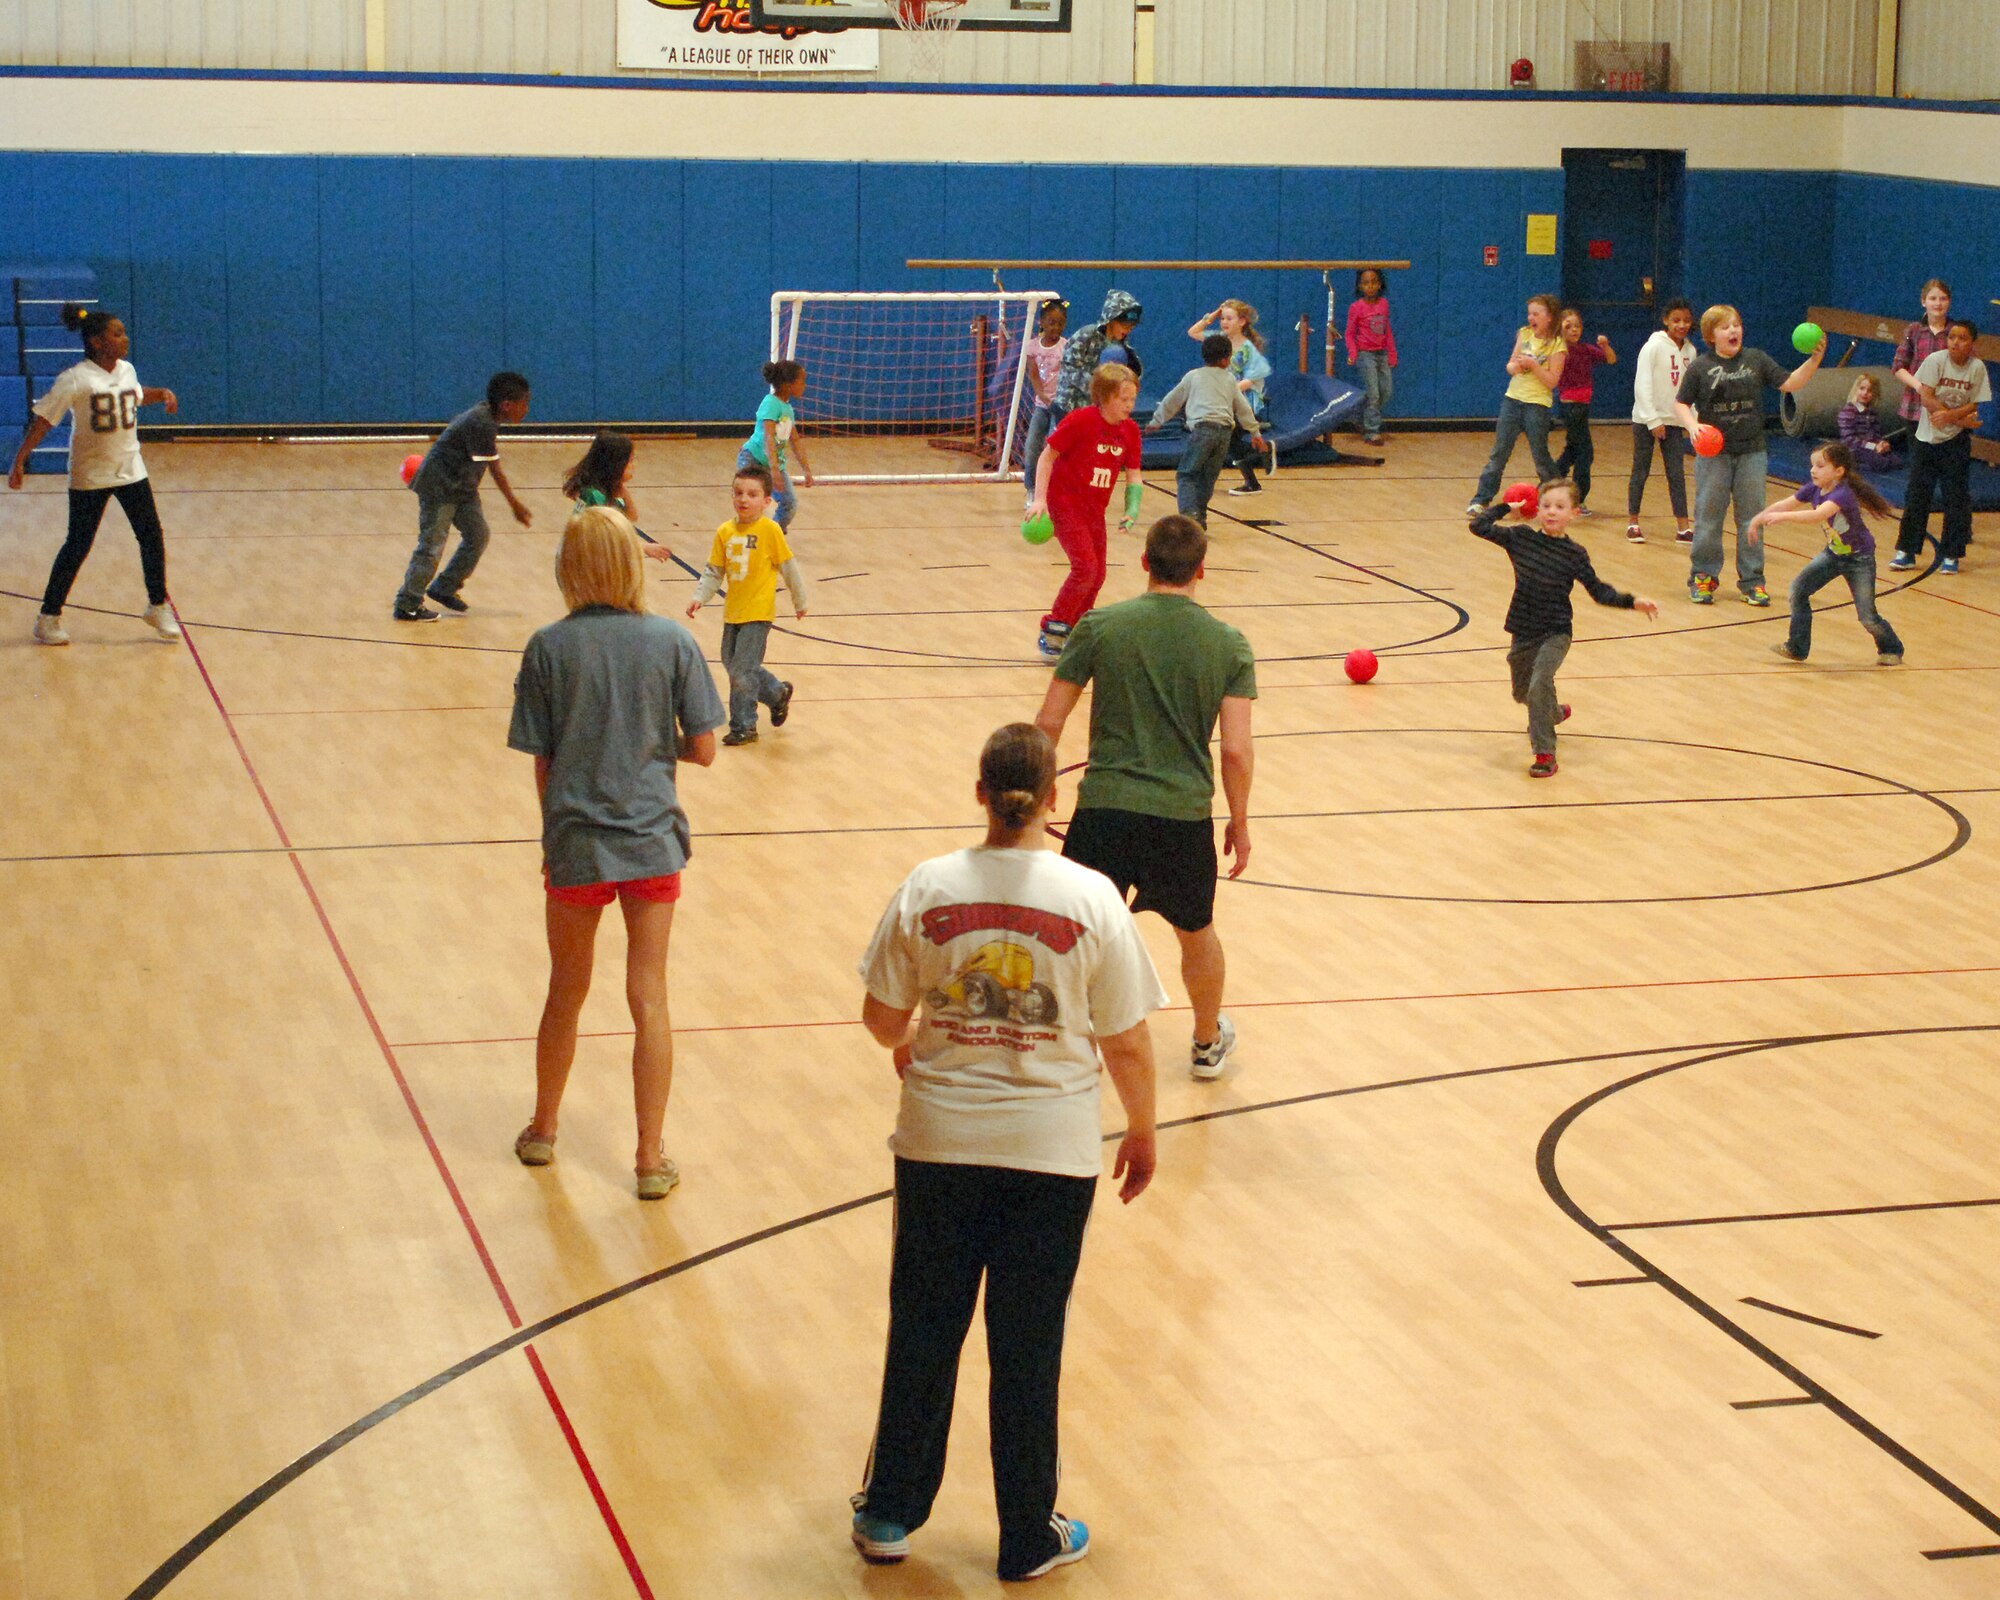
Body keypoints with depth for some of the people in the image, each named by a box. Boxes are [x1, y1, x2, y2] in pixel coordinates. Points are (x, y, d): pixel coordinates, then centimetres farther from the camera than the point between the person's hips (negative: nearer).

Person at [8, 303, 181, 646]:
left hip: (130, 469, 6)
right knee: (78, 546, 0)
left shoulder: (127, 371, 2)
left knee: (151, 537, 4)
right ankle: (49, 616, 12)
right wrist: (20, 460, -23)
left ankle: (158, 607, 20)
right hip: (90, 476, -6)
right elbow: (43, 420, -17)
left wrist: (161, 394, 7)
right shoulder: (76, 379, -17)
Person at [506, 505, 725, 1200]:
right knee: (649, 1000, 7)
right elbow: (703, 749, -5)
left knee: (566, 993, 18)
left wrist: (553, 836, 11)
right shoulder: (672, 641, -7)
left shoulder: (549, 647, -8)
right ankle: (651, 1158, 8)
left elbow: (541, 763, -4)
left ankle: (542, 1131, 35)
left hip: (576, 843, 0)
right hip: (652, 841, 0)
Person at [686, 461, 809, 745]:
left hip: (758, 612, -6)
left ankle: (744, 726, 7)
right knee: (731, 665, 15)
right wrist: (699, 597, -8)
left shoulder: (770, 531, -12)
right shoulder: (725, 532, 1)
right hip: (733, 612, 6)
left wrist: (799, 601, 5)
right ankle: (778, 693, 37)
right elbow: (713, 571, 6)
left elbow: (789, 567, -3)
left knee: (743, 670, -7)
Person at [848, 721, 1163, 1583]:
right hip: (1050, 1149, -1)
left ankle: (889, 1513, 29)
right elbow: (1126, 1043, -7)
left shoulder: (928, 889, -8)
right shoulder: (1090, 899, -12)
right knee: (1027, 1347, 11)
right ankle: (1028, 1537, 23)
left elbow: (882, 1017, 1)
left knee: (923, 1329, 16)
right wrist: (1141, 1130, 10)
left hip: (939, 1140, 1)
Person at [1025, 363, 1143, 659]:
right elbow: (1047, 456, -14)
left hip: (1094, 509, 7)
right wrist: (1039, 499, -21)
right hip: (1064, 502, -7)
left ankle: (1072, 632, 26)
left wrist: (1131, 511, -13)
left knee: (1096, 575, 9)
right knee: (1085, 566, -18)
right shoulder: (1080, 420, -19)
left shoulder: (1130, 430, -2)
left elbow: (1133, 476, 2)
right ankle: (1052, 633, -7)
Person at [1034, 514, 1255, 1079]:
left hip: (1105, 806, -2)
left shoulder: (1099, 626, -4)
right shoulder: (1229, 645, -2)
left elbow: (1049, 721, -2)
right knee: (1197, 934, 25)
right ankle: (1208, 1044, 44)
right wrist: (1239, 821, 8)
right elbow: (1236, 749, -6)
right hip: (1185, 815, 2)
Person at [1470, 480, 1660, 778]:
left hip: (1555, 633, -4)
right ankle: (1556, 713, 56)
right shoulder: (1521, 537, -4)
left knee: (1540, 684, -27)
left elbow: (1599, 591, -2)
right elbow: (1479, 526, -4)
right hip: (1523, 631, 4)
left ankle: (1545, 753, -19)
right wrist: (1505, 506, -1)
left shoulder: (1574, 554, -9)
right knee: (1522, 693, 21)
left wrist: (1632, 602, -12)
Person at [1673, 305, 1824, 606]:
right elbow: (1681, 403, 1)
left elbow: (1790, 383, 2)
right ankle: (1703, 576, 15)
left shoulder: (1756, 360, 3)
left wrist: (1814, 359, -12)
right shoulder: (1700, 367, -3)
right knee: (1708, 516, 4)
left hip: (1752, 453, 2)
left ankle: (1752, 580, 13)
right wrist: (1692, 425, -18)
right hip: (1713, 454, -2)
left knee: (1752, 518, 6)